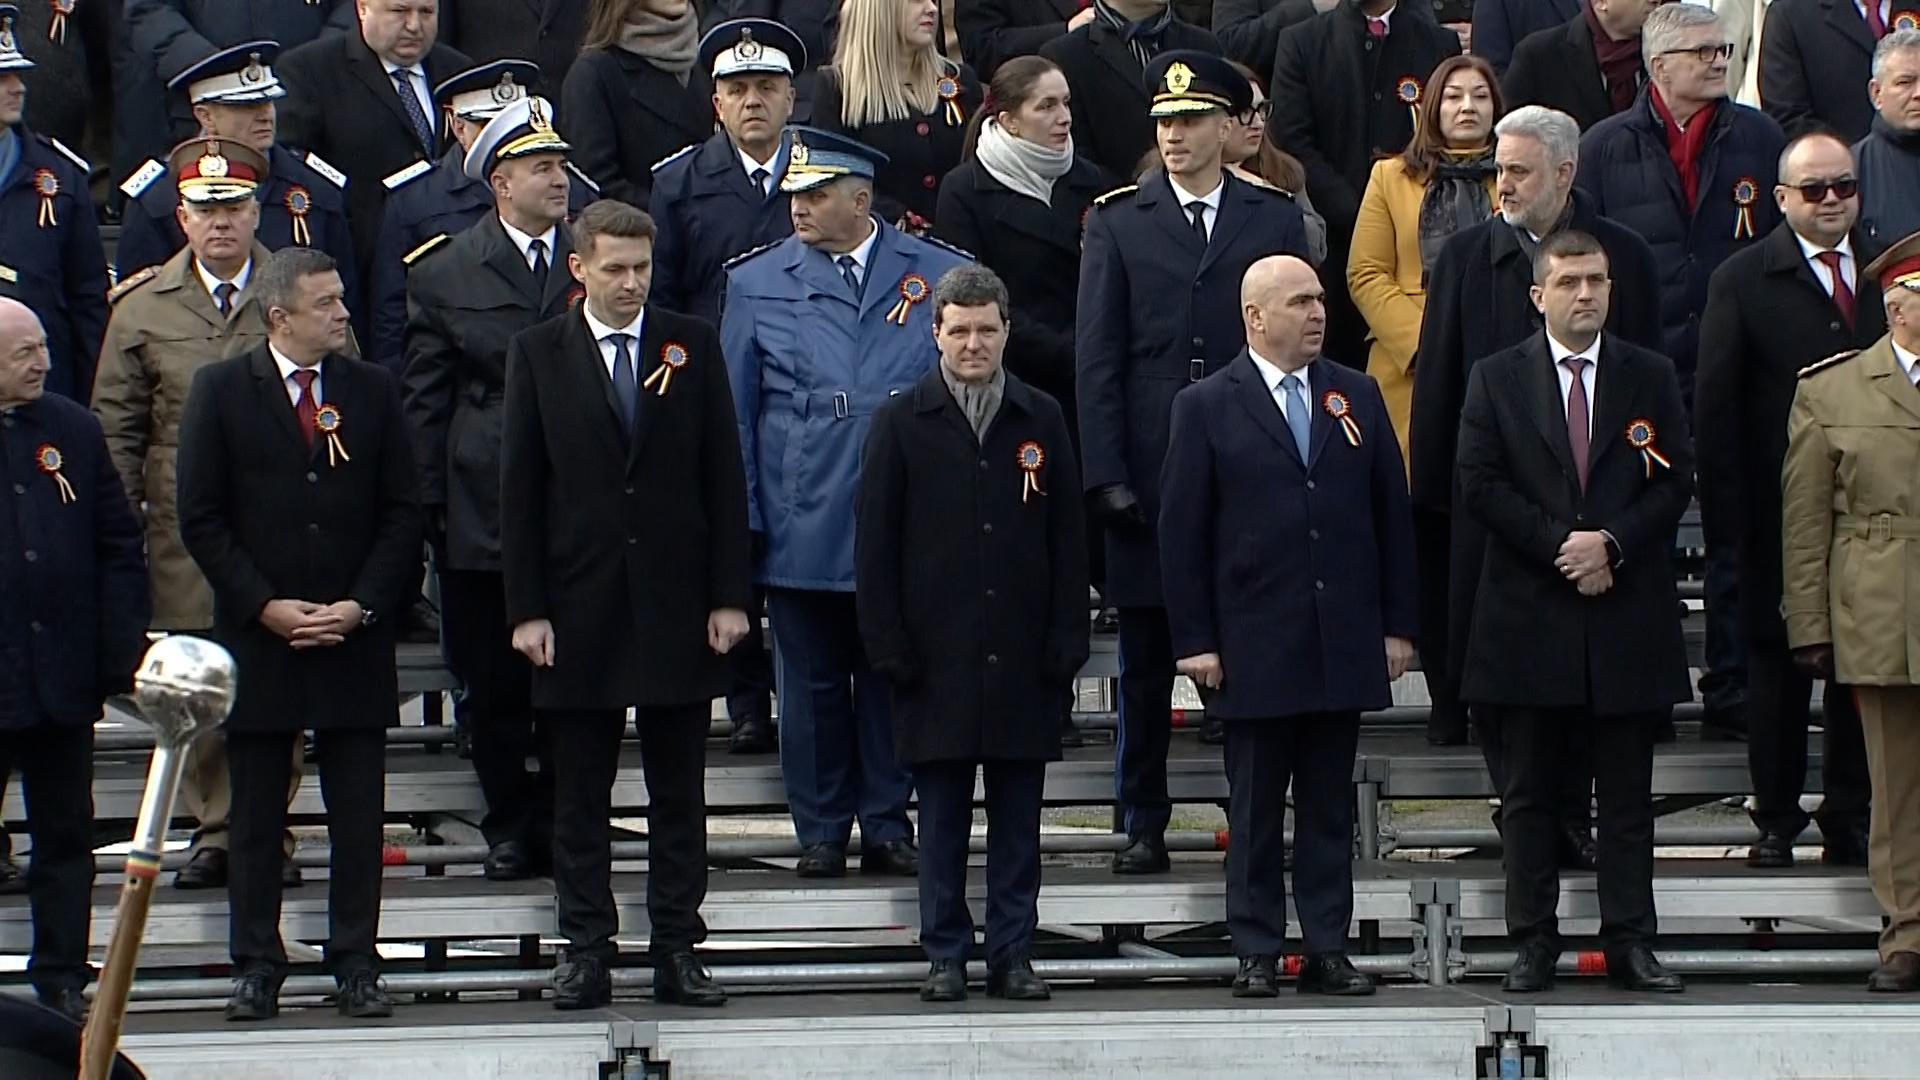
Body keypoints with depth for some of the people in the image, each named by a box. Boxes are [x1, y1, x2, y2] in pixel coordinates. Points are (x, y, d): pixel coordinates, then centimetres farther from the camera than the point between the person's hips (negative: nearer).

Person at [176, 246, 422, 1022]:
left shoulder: (372, 391, 6)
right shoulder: (222, 391, 0)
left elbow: (402, 513, 6)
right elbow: (201, 518, -2)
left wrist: (361, 605, -6)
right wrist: (265, 606, -10)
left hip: (355, 639, 1)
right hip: (256, 637, -1)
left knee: (358, 814, 2)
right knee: (256, 816, 4)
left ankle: (356, 963, 8)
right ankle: (256, 965, 10)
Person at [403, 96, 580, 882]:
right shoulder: (443, 276, 5)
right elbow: (423, 404, 5)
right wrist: (430, 507, -1)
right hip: (484, 514, 0)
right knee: (495, 685, 4)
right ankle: (511, 827, 15)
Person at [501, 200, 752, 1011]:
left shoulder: (692, 346, 5)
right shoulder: (538, 354, 3)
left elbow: (723, 477, 4)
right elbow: (519, 488, 1)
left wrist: (730, 595, -2)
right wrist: (526, 608, -6)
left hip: (677, 604, 1)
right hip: (579, 604, -1)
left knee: (678, 793, 5)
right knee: (579, 797, 4)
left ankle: (677, 951, 10)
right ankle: (586, 951, 9)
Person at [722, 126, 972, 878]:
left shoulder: (938, 276, 3)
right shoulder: (757, 283, 5)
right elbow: (734, 410, 7)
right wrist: (741, 518, 1)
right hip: (801, 527, 0)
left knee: (893, 682, 7)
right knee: (811, 688, 5)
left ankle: (887, 829, 17)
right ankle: (821, 833, 15)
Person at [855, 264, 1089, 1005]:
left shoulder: (1042, 421, 7)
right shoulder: (902, 424, 3)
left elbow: (1068, 541, 7)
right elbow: (875, 546, 2)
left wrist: (1066, 643, 0)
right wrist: (889, 646, -6)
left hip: (1023, 659, 1)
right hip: (936, 658, -1)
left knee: (1017, 819, 5)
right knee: (941, 819, 3)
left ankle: (1012, 956, 10)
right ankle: (945, 956, 10)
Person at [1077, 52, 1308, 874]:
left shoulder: (1276, 219, 8)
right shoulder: (1118, 222, 6)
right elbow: (1097, 356, 2)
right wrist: (1106, 474, -7)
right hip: (1149, 472, 0)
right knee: (1146, 662, 4)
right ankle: (1143, 824, 10)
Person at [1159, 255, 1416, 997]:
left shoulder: (1359, 398, 10)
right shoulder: (1207, 407, 0)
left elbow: (1392, 514, 10)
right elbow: (1181, 533, -2)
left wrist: (1398, 624, 5)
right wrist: (1194, 641, -8)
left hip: (1344, 645, 3)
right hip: (1254, 648, -3)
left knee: (1330, 806, 6)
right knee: (1256, 811, 2)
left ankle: (1327, 950, 10)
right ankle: (1257, 953, 6)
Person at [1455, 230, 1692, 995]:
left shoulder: (1651, 378, 8)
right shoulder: (1497, 379, 5)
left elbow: (1675, 482, 3)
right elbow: (1478, 485, -3)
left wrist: (1612, 543, -12)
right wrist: (1559, 546, -12)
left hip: (1627, 616, 1)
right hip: (1529, 616, -1)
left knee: (1627, 794, 3)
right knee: (1529, 794, 3)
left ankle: (1631, 942, 7)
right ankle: (1533, 944, 8)